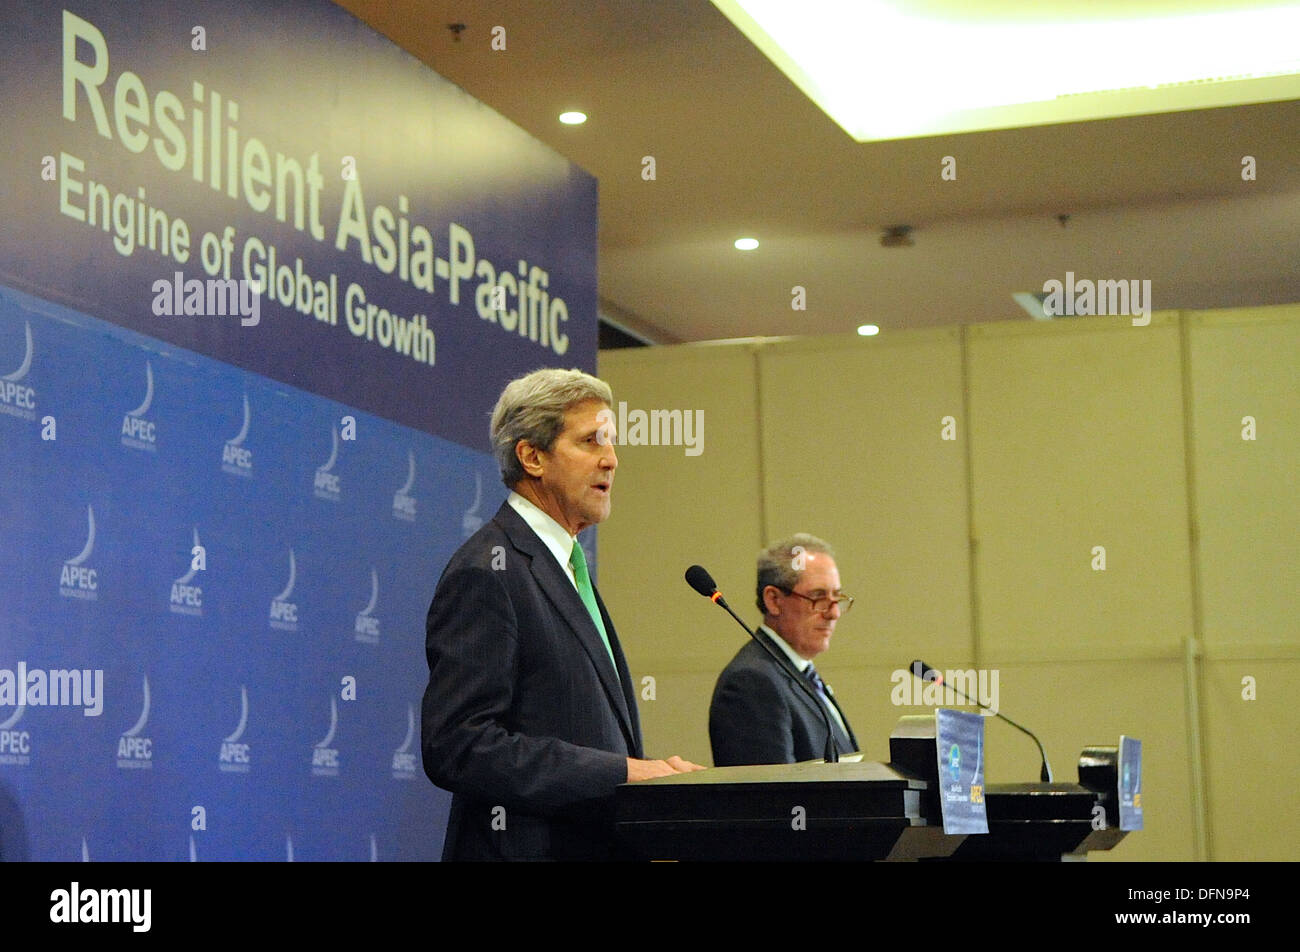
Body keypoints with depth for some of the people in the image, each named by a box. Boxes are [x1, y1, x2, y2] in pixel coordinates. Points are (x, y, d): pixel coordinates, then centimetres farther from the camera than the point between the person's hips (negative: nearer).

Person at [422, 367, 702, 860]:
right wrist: (623, 773, -21)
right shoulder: (485, 574, -12)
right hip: (530, 845, -8)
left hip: (595, 844, 8)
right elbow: (456, 746, -21)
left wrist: (649, 771, 2)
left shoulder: (568, 568, 18)